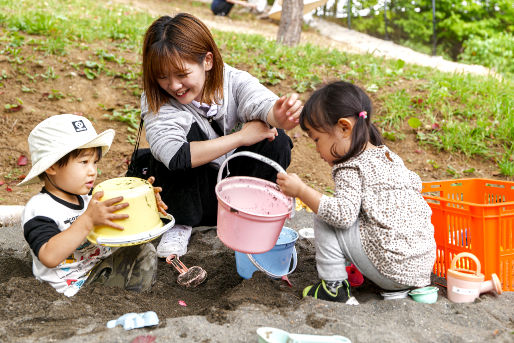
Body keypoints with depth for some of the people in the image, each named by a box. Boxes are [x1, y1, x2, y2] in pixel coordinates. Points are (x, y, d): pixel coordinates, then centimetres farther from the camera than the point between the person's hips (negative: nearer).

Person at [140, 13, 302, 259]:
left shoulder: (233, 81, -14)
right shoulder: (155, 100, -19)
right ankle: (180, 225, -10)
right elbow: (174, 155, -35)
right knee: (187, 133, -28)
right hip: (189, 194, -1)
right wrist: (241, 137, -32)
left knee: (276, 141, -23)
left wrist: (279, 115, -60)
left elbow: (262, 103, -34)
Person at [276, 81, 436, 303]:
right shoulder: (389, 156, 13)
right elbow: (415, 184, 25)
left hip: (393, 267, -9)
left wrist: (301, 191, -19)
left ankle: (334, 288, 1)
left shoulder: (351, 168, -13)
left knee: (324, 220, -3)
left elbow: (344, 214, -25)